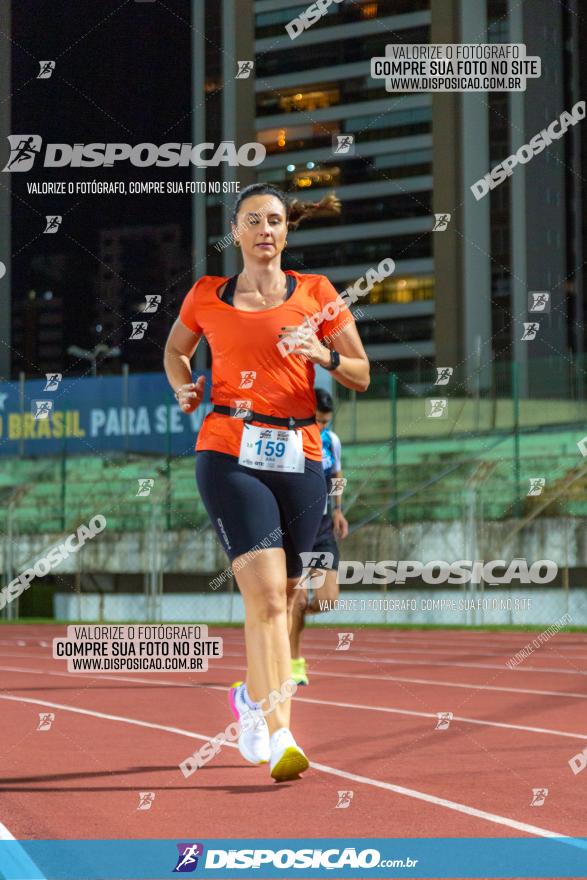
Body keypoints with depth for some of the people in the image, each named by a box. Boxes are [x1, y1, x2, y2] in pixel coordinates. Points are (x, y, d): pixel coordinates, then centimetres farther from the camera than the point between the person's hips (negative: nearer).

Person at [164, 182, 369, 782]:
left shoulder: (316, 294, 8)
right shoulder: (207, 297, 9)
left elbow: (361, 376, 10)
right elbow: (175, 349, 28)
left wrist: (324, 355, -9)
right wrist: (184, 389, 8)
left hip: (299, 457, 2)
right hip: (230, 453, -2)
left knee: (279, 596, 10)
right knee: (265, 592, -18)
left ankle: (250, 696, 38)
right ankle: (279, 739, -22)